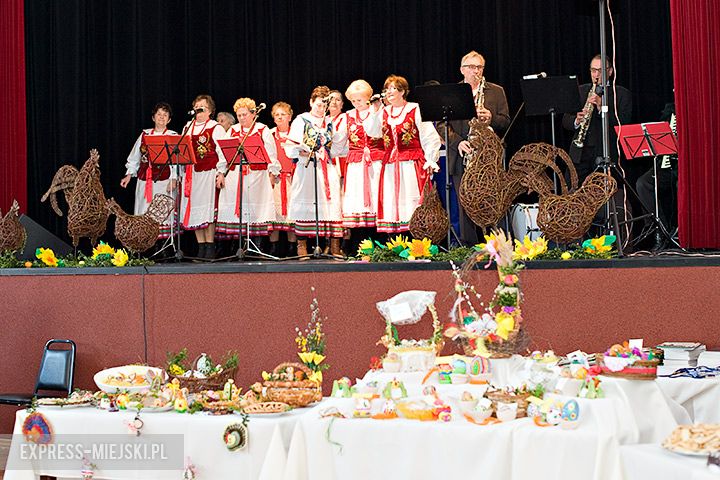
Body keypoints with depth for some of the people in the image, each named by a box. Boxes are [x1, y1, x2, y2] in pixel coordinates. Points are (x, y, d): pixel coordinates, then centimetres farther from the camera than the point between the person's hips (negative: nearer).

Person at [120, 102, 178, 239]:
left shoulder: (173, 136, 5)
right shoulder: (145, 135, 15)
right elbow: (135, 156, 19)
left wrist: (173, 180, -13)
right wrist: (129, 174, 12)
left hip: (163, 180, -3)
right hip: (144, 179, 3)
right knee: (144, 214, 1)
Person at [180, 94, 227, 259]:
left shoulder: (216, 128, 0)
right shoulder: (188, 126, 18)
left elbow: (222, 152, -4)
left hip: (208, 172, -6)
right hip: (190, 173, 6)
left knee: (207, 209, -10)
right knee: (194, 209, 4)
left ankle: (210, 246, -5)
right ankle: (201, 247, 9)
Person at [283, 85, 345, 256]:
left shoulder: (330, 122, 16)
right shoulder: (301, 120, 4)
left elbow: (338, 146, 16)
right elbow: (290, 148, -3)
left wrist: (325, 152, -2)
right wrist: (306, 153, -19)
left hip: (326, 170, 4)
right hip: (306, 169, -4)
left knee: (332, 202, -4)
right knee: (305, 205, -7)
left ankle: (334, 246, -4)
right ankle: (302, 245, -3)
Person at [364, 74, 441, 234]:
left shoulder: (415, 110, 0)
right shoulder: (383, 112, 15)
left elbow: (430, 137, -3)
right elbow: (372, 132, 1)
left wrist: (430, 161, -9)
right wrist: (375, 111, -5)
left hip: (412, 164, -5)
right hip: (390, 165, 5)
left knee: (412, 200, -8)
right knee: (392, 203, 1)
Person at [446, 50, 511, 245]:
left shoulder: (496, 91, 13)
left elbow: (505, 122, 8)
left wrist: (491, 118, -13)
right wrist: (457, 142, -13)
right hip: (462, 158, 0)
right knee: (465, 205, 0)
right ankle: (468, 246, 5)